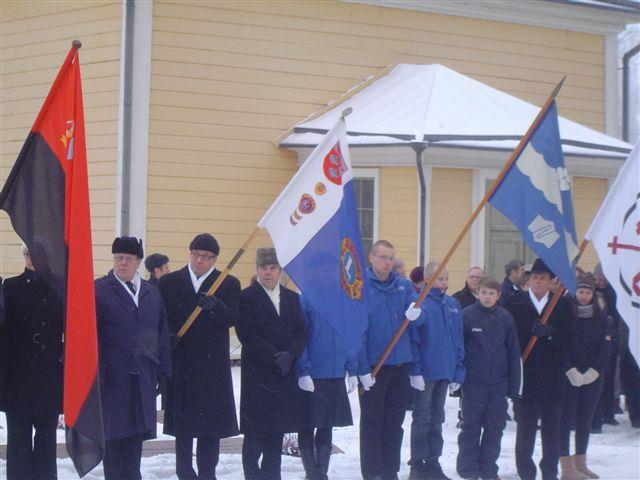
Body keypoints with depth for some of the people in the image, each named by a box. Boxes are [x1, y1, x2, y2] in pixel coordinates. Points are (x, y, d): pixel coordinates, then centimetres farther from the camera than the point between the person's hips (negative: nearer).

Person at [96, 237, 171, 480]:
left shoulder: (152, 293, 14)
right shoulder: (99, 290, -1)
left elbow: (163, 334, 15)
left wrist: (162, 371, 9)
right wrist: (97, 374, -12)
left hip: (142, 376, 5)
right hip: (113, 375, -4)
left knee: (136, 433, 9)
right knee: (114, 432, -2)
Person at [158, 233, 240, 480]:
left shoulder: (228, 284, 5)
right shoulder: (169, 282, 8)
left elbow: (232, 318, -8)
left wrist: (214, 306, -26)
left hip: (213, 364, -1)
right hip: (179, 361, 1)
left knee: (212, 421, 1)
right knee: (182, 420, 5)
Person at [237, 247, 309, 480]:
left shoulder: (292, 298, 13)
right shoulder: (246, 297, -2)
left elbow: (302, 332, 7)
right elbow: (247, 334, -10)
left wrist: (289, 354, -11)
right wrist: (275, 357, -15)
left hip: (285, 374, 5)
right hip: (257, 375, -4)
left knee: (277, 431, 8)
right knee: (254, 432, -3)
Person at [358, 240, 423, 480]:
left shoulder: (403, 286, 7)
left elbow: (419, 315, -1)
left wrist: (415, 313, -26)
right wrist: (362, 369, -15)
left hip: (401, 364, 5)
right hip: (372, 367, -5)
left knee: (394, 422, 12)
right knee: (372, 422, 2)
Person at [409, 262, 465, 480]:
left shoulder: (453, 305, 9)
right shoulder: (419, 303, -10)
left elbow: (459, 340, 12)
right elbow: (413, 339, -12)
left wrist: (458, 372, 8)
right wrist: (415, 370, -17)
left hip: (444, 371, 6)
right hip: (425, 372, -6)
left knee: (437, 419, 13)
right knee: (422, 419, 1)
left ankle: (433, 462, 22)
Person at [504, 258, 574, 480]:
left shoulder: (562, 304, 6)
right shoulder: (515, 302, 3)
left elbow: (568, 337, -3)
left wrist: (549, 332, -18)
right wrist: (532, 333, -15)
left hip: (553, 376, 1)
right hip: (525, 374, -1)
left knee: (552, 424, 7)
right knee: (525, 424, 2)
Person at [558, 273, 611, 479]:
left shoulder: (600, 317, 6)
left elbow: (605, 348, 3)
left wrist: (592, 372, -8)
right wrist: (571, 371, -15)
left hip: (593, 377, 4)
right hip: (567, 377, -4)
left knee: (585, 420, 10)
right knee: (566, 420, -5)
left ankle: (580, 463, 19)